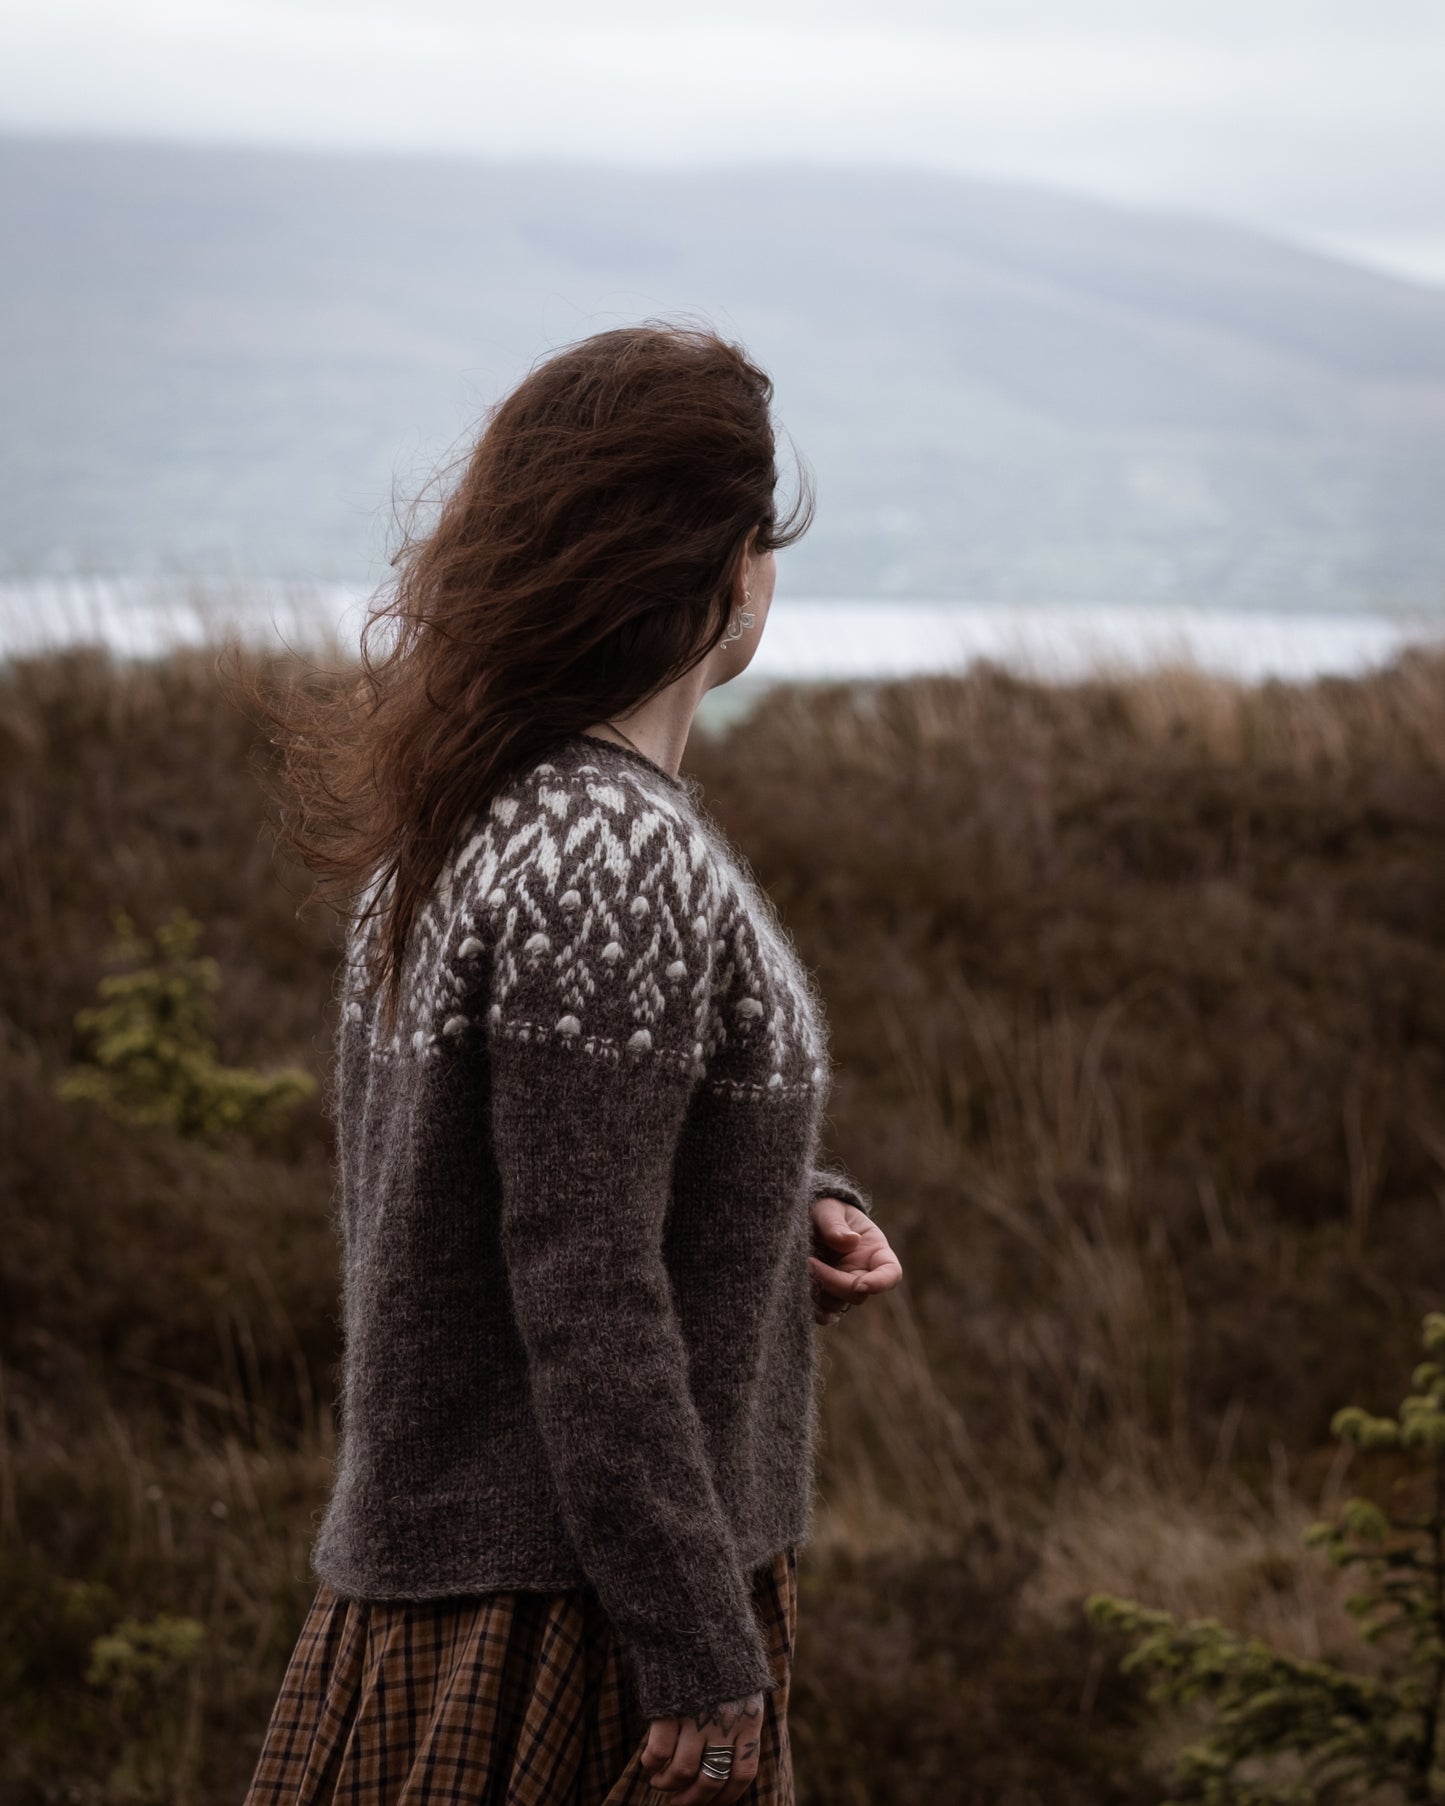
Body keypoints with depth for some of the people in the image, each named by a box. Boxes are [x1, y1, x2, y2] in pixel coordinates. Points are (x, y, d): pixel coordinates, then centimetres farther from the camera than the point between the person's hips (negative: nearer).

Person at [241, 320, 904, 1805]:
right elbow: (584, 1297, -23)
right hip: (560, 1613, -9)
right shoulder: (618, 865, -22)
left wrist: (786, 1214, 4)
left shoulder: (458, 819, 7)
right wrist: (700, 1655, -18)